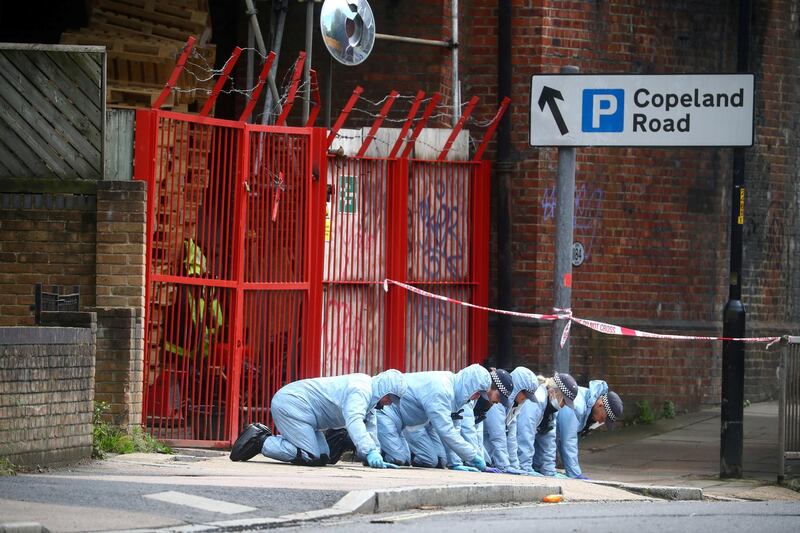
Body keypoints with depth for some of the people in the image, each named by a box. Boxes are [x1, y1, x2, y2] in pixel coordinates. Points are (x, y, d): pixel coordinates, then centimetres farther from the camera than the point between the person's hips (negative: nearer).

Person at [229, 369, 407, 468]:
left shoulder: (370, 393, 13)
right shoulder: (361, 391, -21)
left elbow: (369, 429, 14)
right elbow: (354, 422, -37)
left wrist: (376, 456, 2)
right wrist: (371, 453, -45)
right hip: (290, 404, -11)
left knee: (323, 457, 8)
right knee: (311, 457, -20)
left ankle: (264, 436, 13)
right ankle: (260, 442, -9)